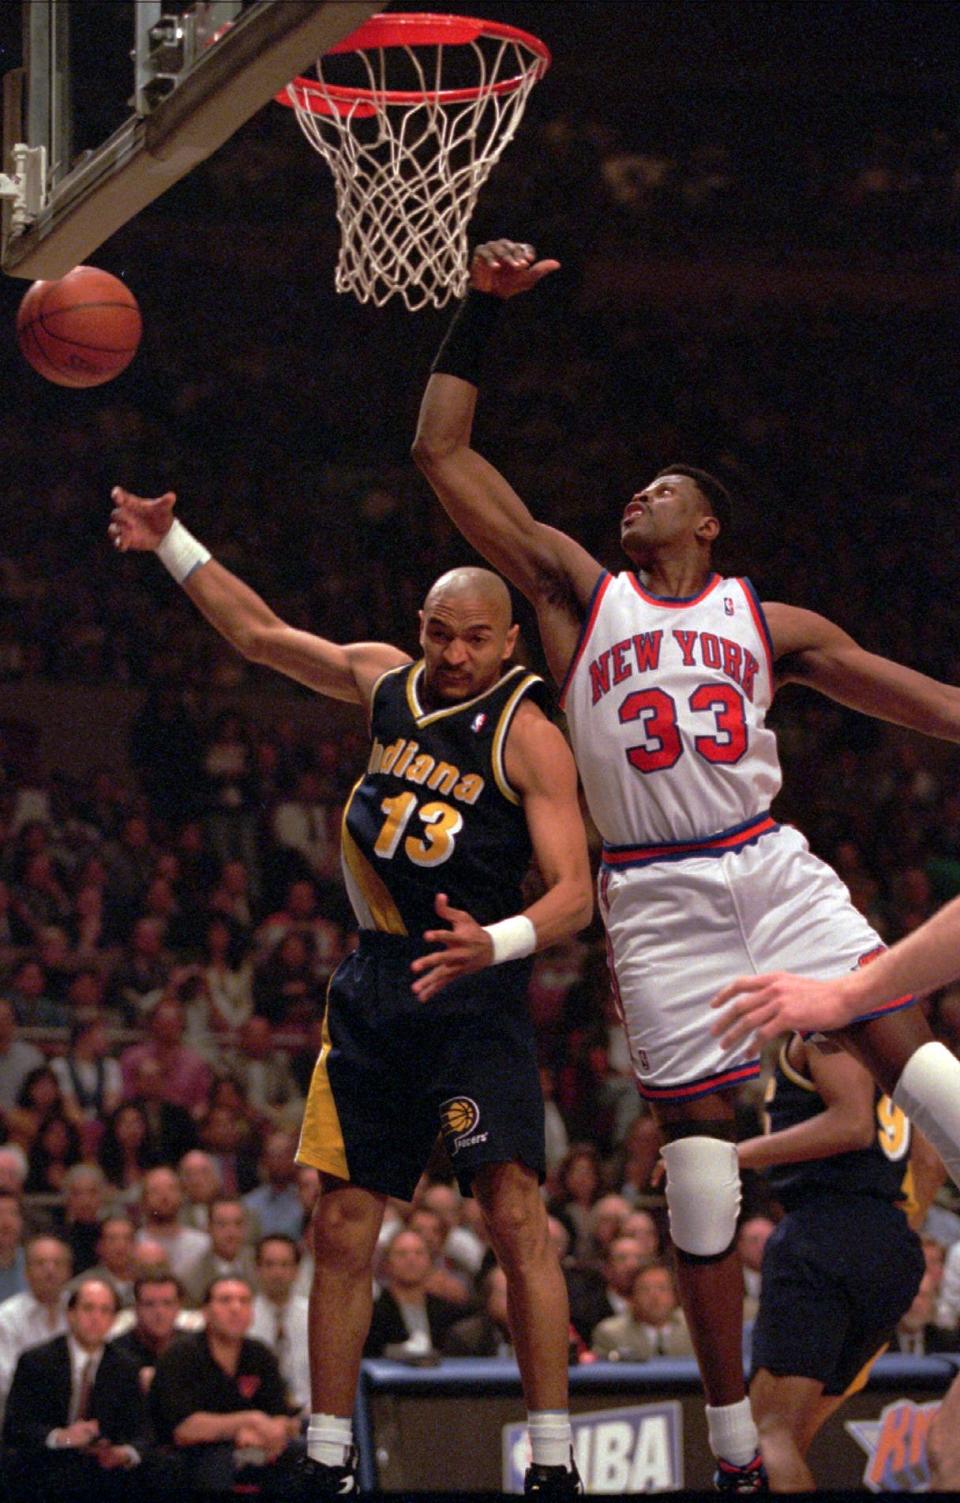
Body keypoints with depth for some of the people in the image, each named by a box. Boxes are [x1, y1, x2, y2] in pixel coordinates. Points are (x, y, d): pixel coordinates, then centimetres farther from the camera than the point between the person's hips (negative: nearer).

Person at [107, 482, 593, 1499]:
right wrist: (171, 544, 17)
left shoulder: (528, 738, -8)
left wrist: (494, 944, -33)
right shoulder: (385, 681, 8)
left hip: (472, 994, -6)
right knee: (341, 1231, 6)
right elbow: (261, 634, 23)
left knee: (515, 1217, -15)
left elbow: (573, 893, -15)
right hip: (373, 990, 6)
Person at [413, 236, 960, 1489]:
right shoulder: (579, 589, 11)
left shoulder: (765, 622, 14)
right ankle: (735, 1449, 4)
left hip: (770, 867, 1)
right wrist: (481, 312, 3)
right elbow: (445, 454, 8)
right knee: (696, 1138, -2)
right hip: (656, 897, -1)